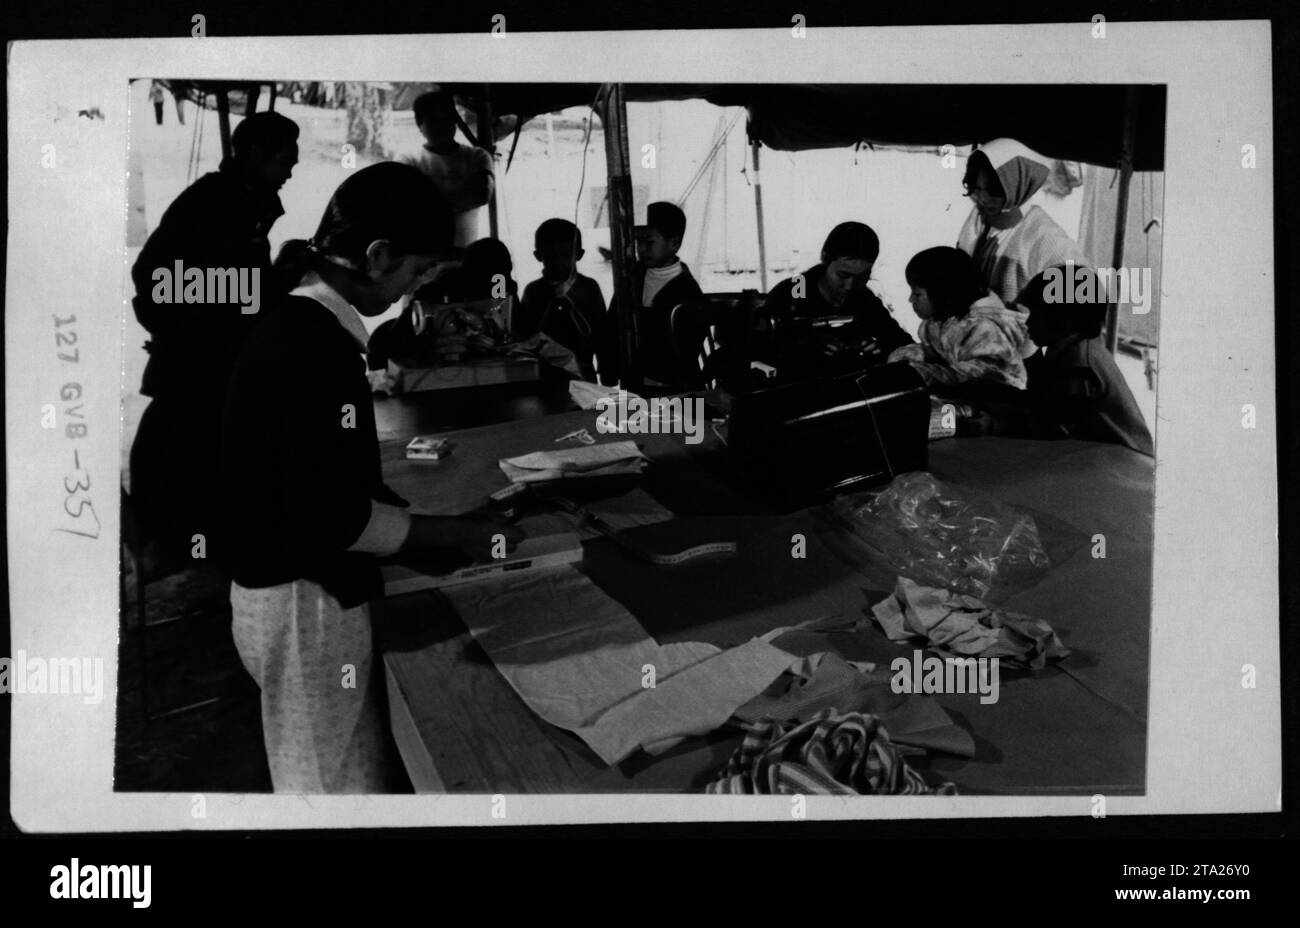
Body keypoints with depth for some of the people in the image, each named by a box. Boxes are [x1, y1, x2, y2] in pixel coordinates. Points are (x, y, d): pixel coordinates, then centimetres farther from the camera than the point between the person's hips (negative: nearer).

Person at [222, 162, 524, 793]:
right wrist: (457, 535, -13)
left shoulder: (294, 324, 8)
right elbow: (335, 516, -24)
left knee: (366, 769, 19)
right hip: (305, 600, -10)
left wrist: (432, 525, 9)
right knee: (344, 785, 1)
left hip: (294, 586, 10)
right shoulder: (319, 345, -22)